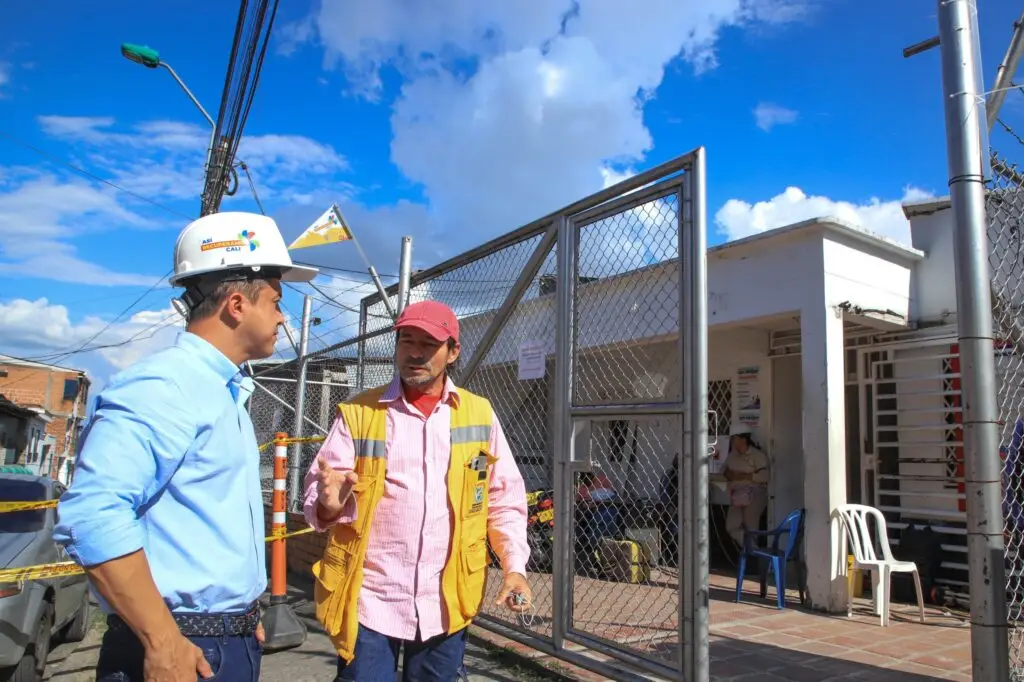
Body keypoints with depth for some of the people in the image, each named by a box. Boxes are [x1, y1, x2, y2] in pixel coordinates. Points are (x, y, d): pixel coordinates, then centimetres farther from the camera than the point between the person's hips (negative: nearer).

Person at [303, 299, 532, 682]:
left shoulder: (479, 414, 2)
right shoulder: (358, 413, -2)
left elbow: (505, 499, 7)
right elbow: (316, 500, -3)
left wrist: (514, 566, -3)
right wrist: (329, 503, -25)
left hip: (446, 604, 2)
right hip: (369, 600, -1)